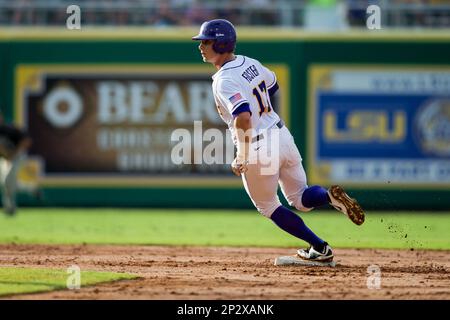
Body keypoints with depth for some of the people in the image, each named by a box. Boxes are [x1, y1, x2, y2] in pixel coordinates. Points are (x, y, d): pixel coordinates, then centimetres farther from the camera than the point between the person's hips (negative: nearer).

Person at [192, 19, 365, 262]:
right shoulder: (250, 63, 5)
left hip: (258, 150, -7)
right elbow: (272, 84, 26)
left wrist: (241, 159, -24)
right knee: (302, 200, 19)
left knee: (267, 206, 17)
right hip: (281, 134, 7)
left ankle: (319, 248, 12)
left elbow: (243, 118, -34)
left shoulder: (224, 81, -20)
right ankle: (329, 196, -14)